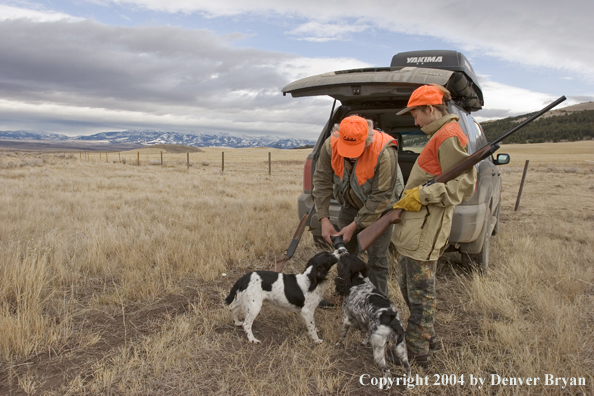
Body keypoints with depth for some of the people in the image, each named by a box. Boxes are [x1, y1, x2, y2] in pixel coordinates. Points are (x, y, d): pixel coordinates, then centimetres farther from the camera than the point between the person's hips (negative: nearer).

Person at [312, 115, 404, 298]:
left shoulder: (384, 153, -36)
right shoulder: (330, 146, -23)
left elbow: (381, 197, -30)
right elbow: (322, 182, -15)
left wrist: (355, 225, -27)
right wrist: (324, 218, -21)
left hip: (379, 207, -4)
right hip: (350, 204, 5)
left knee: (376, 256, -2)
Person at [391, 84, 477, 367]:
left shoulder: (449, 137, -15)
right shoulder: (440, 135, 18)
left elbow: (462, 186, -20)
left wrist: (421, 195, -17)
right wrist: (408, 199, 16)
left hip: (425, 229, -11)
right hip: (413, 224, 11)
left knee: (420, 291, 0)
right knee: (407, 283, 21)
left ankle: (418, 353, 15)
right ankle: (426, 336, 37)